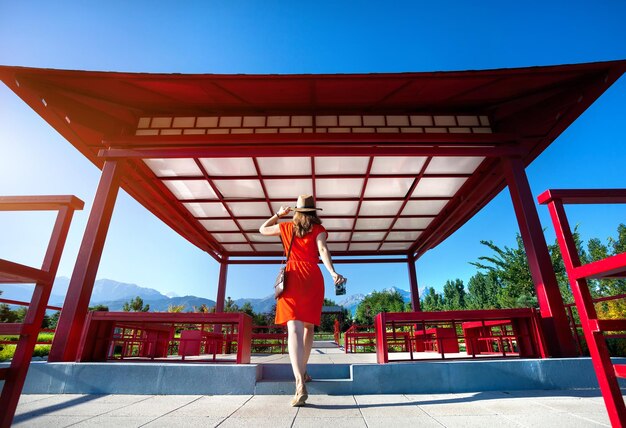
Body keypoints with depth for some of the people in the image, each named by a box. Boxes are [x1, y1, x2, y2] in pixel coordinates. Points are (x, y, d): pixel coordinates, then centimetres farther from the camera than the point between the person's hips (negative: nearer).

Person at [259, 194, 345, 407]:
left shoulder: (286, 227, 14)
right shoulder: (318, 229, 8)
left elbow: (263, 230, 29)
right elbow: (323, 250, -10)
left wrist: (279, 214, 36)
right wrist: (333, 273, -21)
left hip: (292, 277, 0)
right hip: (313, 278, 1)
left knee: (294, 329, -11)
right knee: (308, 326, 18)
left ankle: (300, 385, -25)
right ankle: (302, 372, 31)